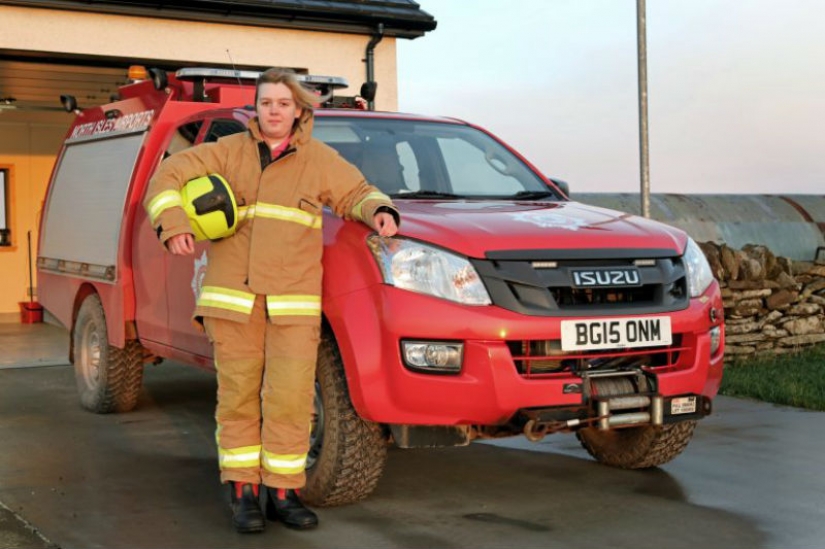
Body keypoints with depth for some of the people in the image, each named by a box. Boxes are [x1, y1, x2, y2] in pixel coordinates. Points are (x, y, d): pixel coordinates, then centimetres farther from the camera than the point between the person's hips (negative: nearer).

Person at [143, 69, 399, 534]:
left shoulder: (320, 159, 12)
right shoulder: (229, 151, 10)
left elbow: (355, 193, 17)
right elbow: (170, 175, 9)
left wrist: (379, 210, -5)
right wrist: (173, 223, -7)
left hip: (293, 302, 0)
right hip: (233, 297, 0)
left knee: (291, 398, -6)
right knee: (239, 395, 2)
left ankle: (284, 493, 6)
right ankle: (243, 493, 12)